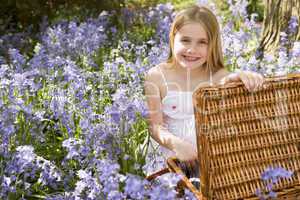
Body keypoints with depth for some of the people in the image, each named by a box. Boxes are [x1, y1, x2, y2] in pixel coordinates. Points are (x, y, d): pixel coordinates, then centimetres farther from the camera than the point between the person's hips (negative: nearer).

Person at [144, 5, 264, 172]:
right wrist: (175, 143, -26)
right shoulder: (156, 76, -6)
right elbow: (154, 125, -8)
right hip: (172, 158, -1)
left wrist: (243, 76, -40)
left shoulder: (218, 76, -3)